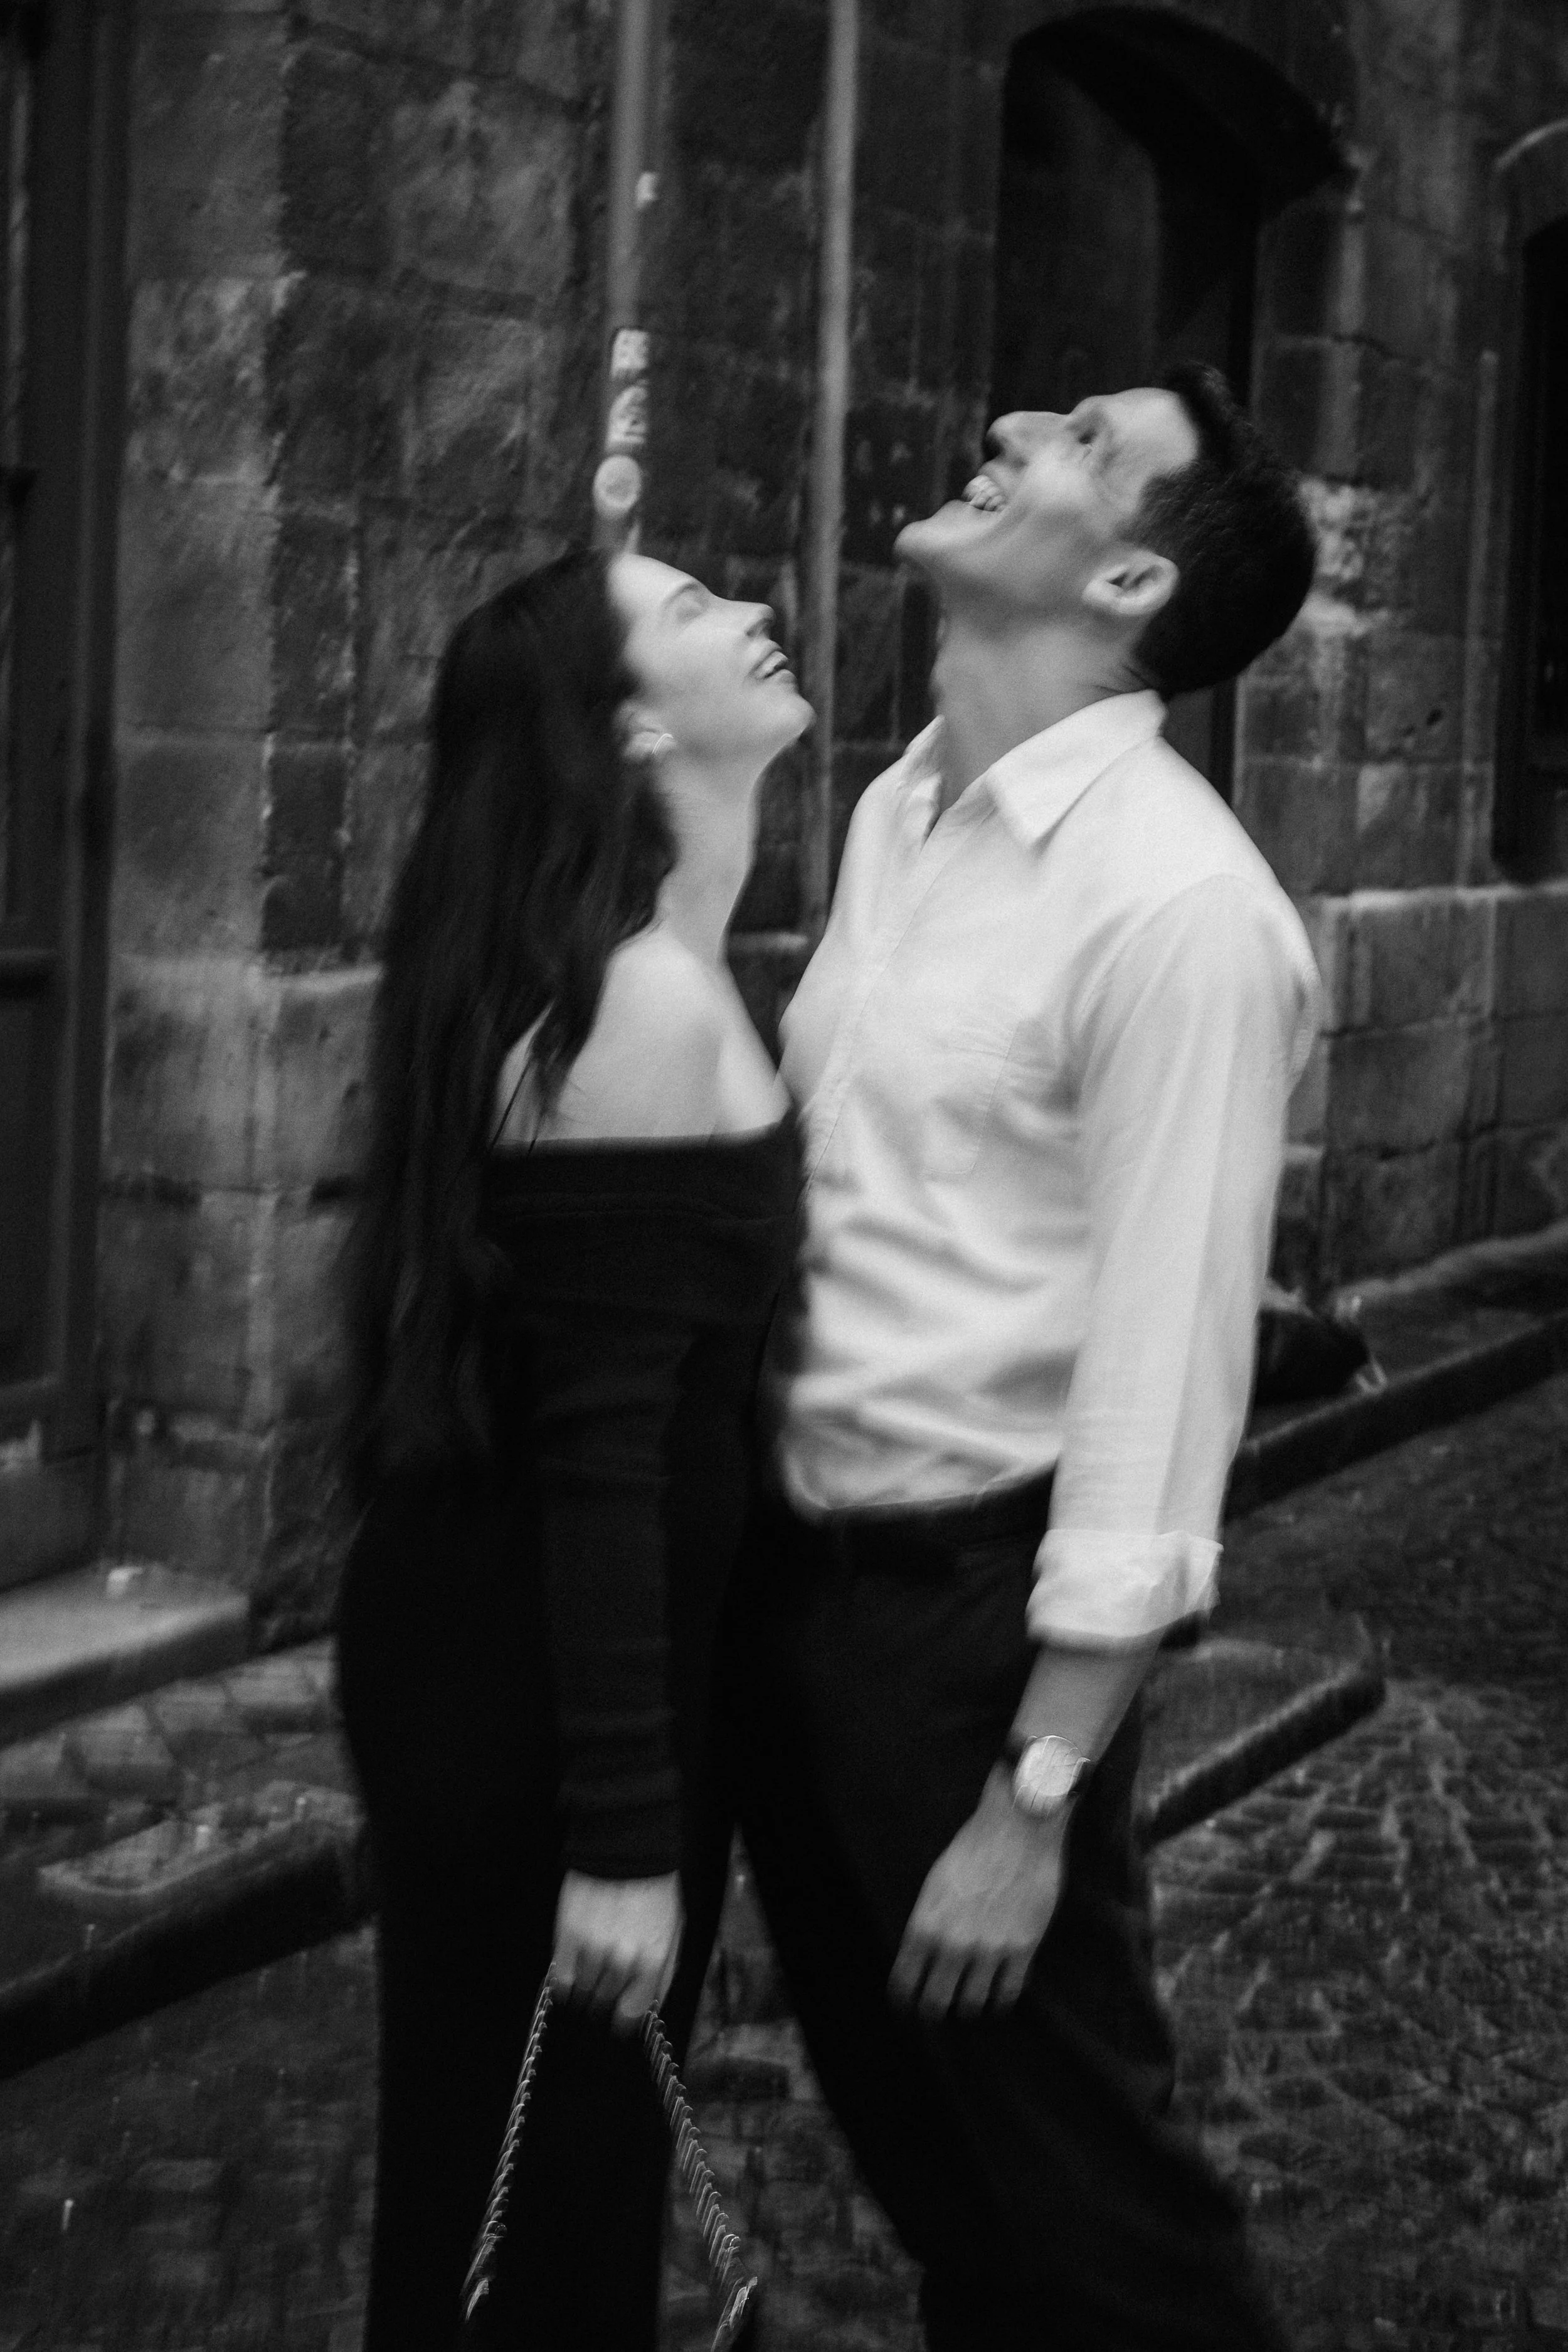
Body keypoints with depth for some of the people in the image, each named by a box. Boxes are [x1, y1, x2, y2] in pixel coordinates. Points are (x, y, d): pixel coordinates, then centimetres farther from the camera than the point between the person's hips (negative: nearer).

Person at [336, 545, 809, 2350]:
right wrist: (620, 1828, -21)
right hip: (543, 1672, -9)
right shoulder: (648, 1004, -21)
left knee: (506, 2160, 21)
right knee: (541, 2175, 7)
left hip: (507, 1630, 9)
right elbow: (601, 1451, -23)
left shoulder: (612, 971, 8)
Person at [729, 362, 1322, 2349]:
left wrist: (1035, 1797, -19)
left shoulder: (1174, 903, -19)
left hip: (971, 1592, -8)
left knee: (1071, 2185, 8)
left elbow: (1161, 1372, -20)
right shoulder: (895, 815, 6)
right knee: (914, 2141, 22)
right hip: (792, 1563, 8)